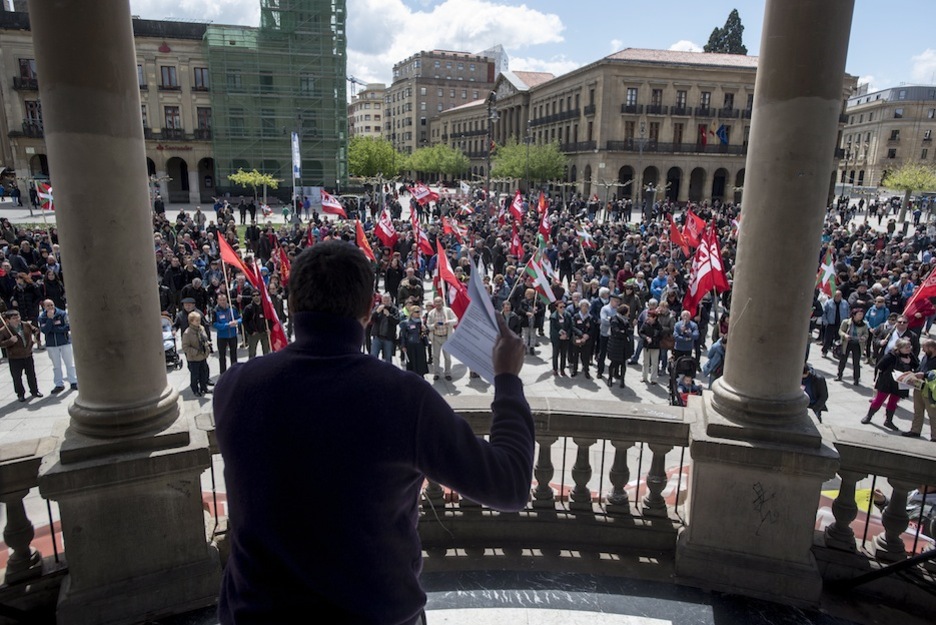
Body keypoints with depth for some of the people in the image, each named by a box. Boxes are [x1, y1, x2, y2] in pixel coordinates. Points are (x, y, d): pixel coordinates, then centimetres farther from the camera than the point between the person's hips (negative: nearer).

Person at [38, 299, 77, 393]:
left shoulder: (62, 314, -8)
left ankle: (73, 382, 13)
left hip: (65, 342, -2)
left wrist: (53, 329, -17)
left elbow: (67, 327, -15)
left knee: (70, 364, 4)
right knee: (56, 366, 10)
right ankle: (59, 384, 18)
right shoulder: (42, 317, -4)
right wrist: (50, 319, -24)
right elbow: (45, 331, -17)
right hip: (51, 345, 2)